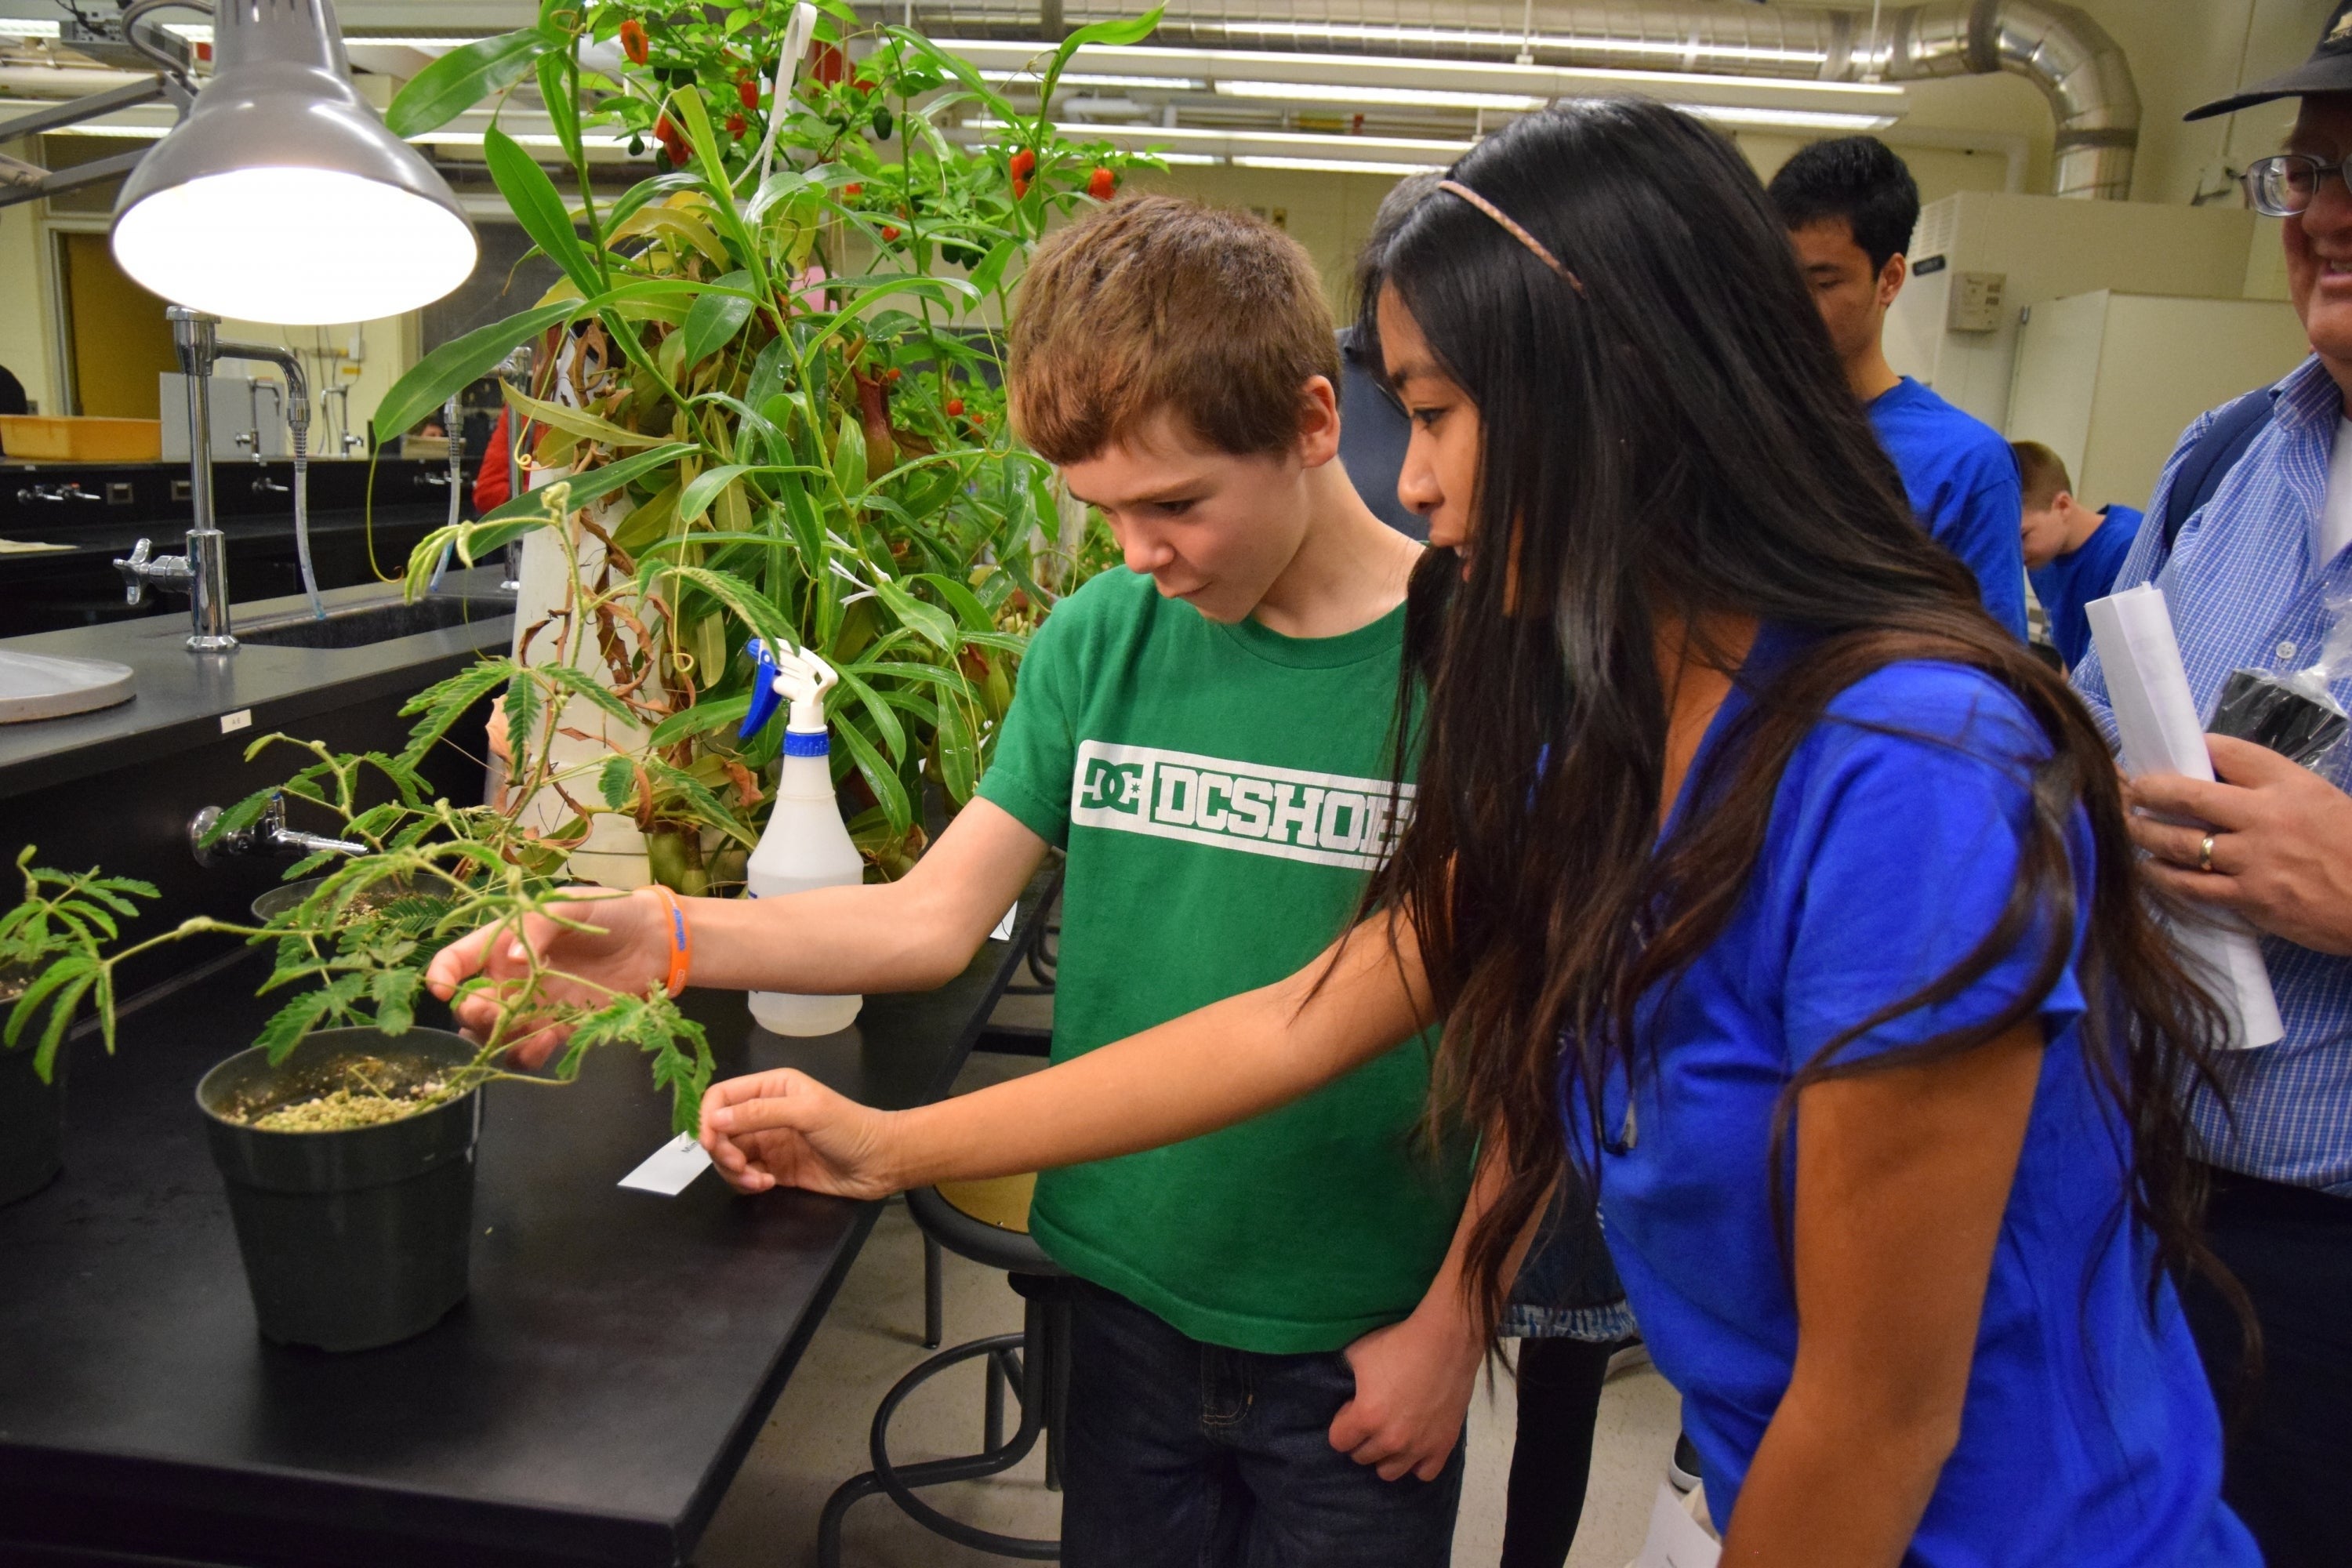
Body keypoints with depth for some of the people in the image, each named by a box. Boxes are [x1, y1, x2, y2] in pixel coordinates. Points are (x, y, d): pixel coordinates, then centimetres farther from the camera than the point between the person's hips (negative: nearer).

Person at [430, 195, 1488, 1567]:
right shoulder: (1102, 641, -3)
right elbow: (936, 915, -4)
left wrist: (1453, 1321, -9)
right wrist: (666, 937, -18)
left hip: (1359, 1347, -3)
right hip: (1127, 1298, 4)